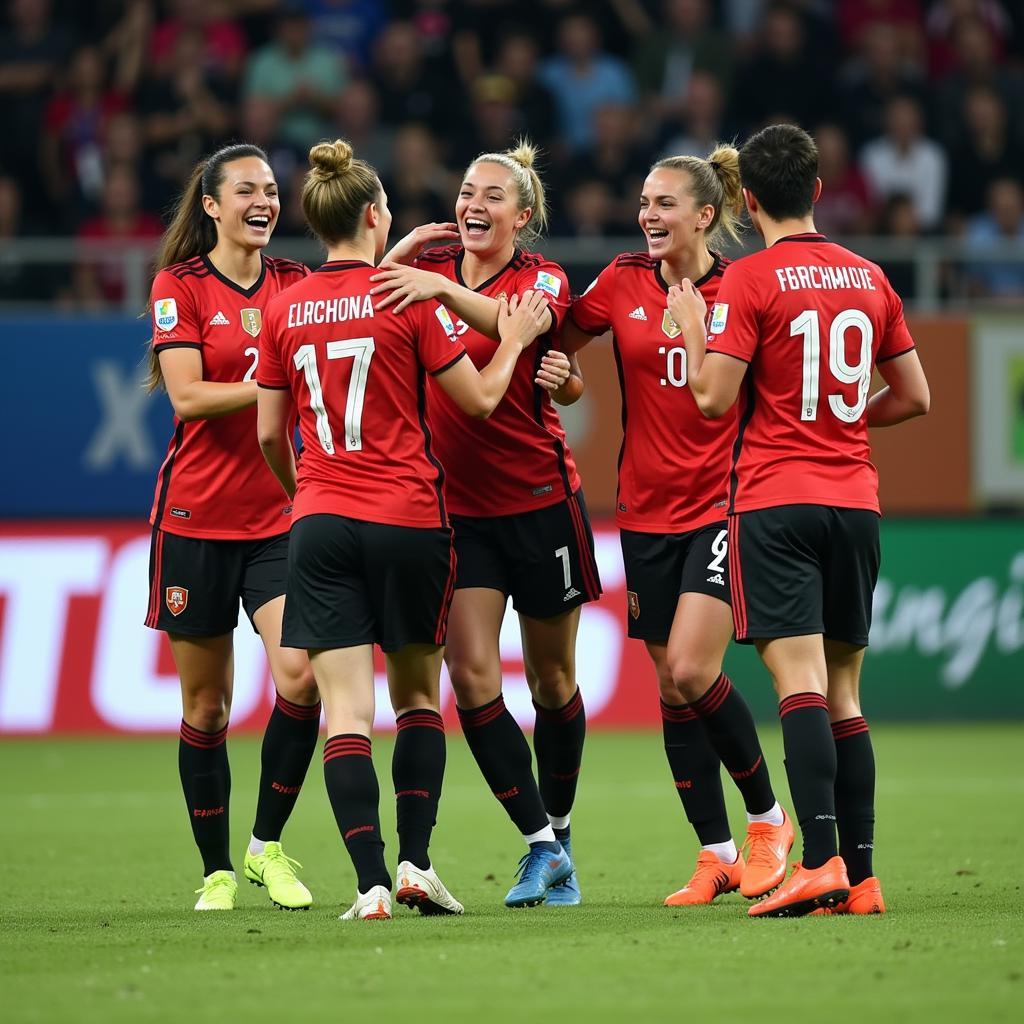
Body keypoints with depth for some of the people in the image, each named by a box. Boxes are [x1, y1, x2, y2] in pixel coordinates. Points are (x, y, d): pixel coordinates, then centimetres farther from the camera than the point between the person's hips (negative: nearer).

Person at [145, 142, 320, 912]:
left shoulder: (294, 284, 9)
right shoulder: (179, 285, -3)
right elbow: (187, 395, -11)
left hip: (280, 516, 2)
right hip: (198, 515, -2)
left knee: (300, 676, -16)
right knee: (206, 705, 4)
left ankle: (267, 846, 2)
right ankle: (217, 872, 17)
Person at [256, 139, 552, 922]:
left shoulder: (285, 310, 4)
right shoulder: (410, 297, -6)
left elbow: (271, 432, 11)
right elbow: (479, 399, -1)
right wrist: (513, 340, 17)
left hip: (322, 522, 2)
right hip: (408, 518, -2)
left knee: (346, 709, -3)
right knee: (418, 694, 15)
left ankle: (372, 882, -12)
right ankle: (416, 861, 6)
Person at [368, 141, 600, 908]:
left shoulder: (543, 279, -7)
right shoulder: (427, 266, 5)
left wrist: (441, 289, -46)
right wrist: (402, 250, -13)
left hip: (539, 499, -3)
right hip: (456, 505, 3)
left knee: (552, 678, 8)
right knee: (472, 675, -10)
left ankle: (558, 834, 27)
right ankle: (541, 846, -3)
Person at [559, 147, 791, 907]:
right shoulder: (623, 283, 5)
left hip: (723, 506, -4)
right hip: (648, 511, 4)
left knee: (691, 672, -16)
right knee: (671, 685, 4)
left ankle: (767, 817, 5)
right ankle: (716, 854, 14)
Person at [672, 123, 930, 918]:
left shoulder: (748, 281, -7)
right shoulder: (870, 279, 11)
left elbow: (714, 399, -11)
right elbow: (915, 398, 14)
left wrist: (691, 328, 5)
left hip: (775, 501, -5)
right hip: (856, 501, 5)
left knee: (801, 683, -13)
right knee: (844, 693, 9)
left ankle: (821, 862, -24)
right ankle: (860, 875, 7)